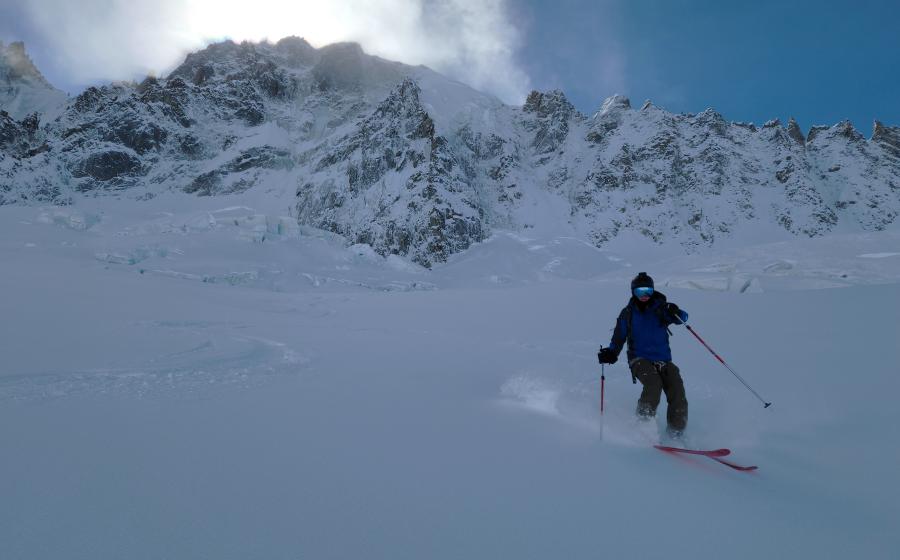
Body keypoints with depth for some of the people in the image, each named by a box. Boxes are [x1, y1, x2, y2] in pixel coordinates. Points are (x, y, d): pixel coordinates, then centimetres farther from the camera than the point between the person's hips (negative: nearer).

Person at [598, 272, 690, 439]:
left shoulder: (660, 308, 5)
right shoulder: (628, 313, 6)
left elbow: (682, 318, -6)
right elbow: (618, 338, 5)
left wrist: (676, 314, -30)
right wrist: (611, 352, -13)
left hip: (664, 360, 2)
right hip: (640, 359, -2)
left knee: (677, 393, -12)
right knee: (654, 385, -29)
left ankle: (676, 433, 2)